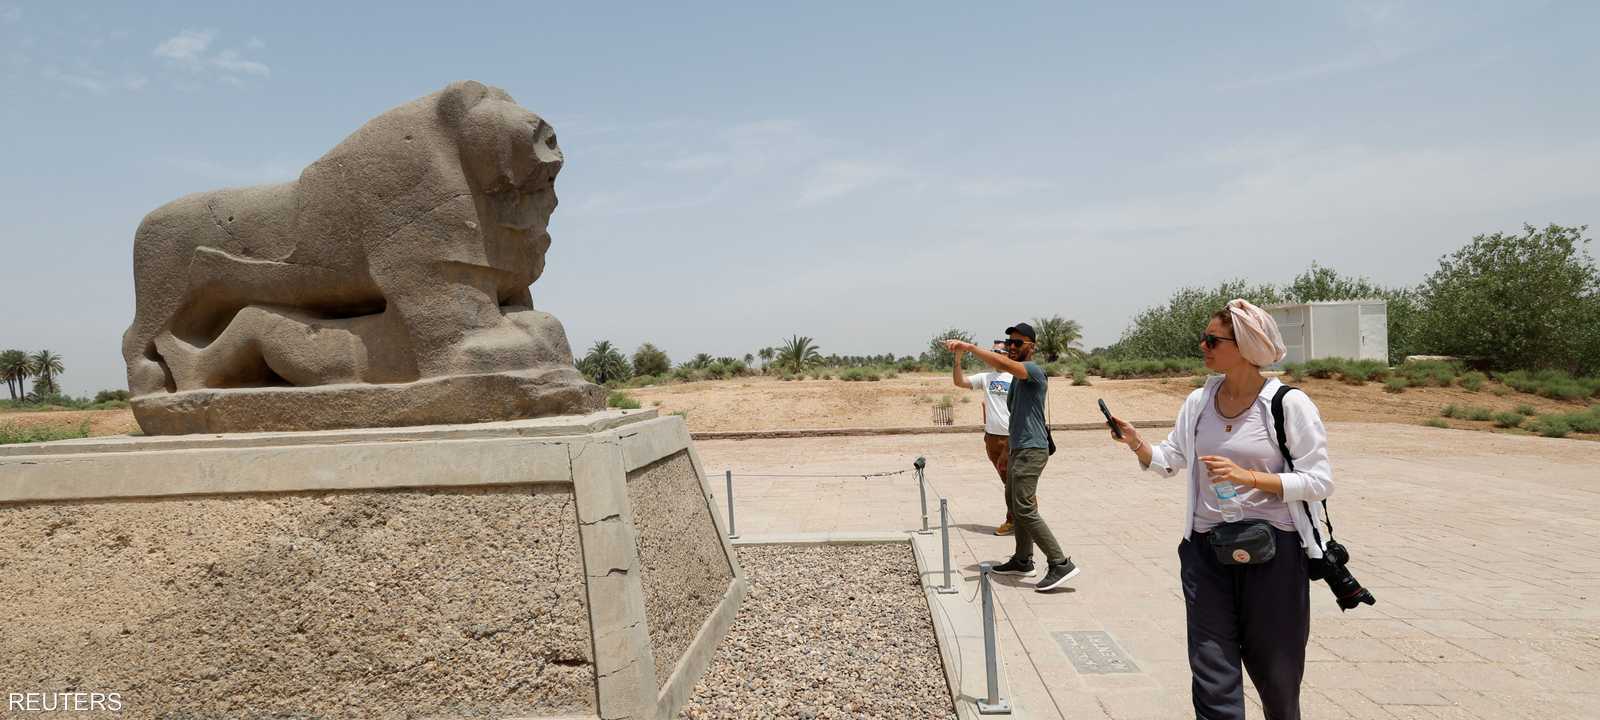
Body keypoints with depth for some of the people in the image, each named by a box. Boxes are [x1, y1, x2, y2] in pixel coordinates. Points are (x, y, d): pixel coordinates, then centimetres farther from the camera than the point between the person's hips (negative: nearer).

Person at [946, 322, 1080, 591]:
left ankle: (1060, 564, -11)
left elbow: (1003, 364, -33)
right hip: (1018, 448, 10)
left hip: (1031, 450, -10)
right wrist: (1010, 443, 29)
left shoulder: (1032, 370, -13)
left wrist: (969, 347, -35)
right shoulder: (1018, 376, 19)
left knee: (1025, 509, -14)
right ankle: (1022, 561, 28)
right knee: (1014, 504, 17)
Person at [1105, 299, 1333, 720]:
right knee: (1212, 677, 4)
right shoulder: (1199, 401, 3)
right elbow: (1170, 461, 10)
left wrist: (1249, 476, -23)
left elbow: (1320, 481, -12)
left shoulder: (1289, 404, -11)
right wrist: (1137, 445, -10)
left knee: (1275, 669, 15)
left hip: (1272, 547, -3)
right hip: (1206, 547, 3)